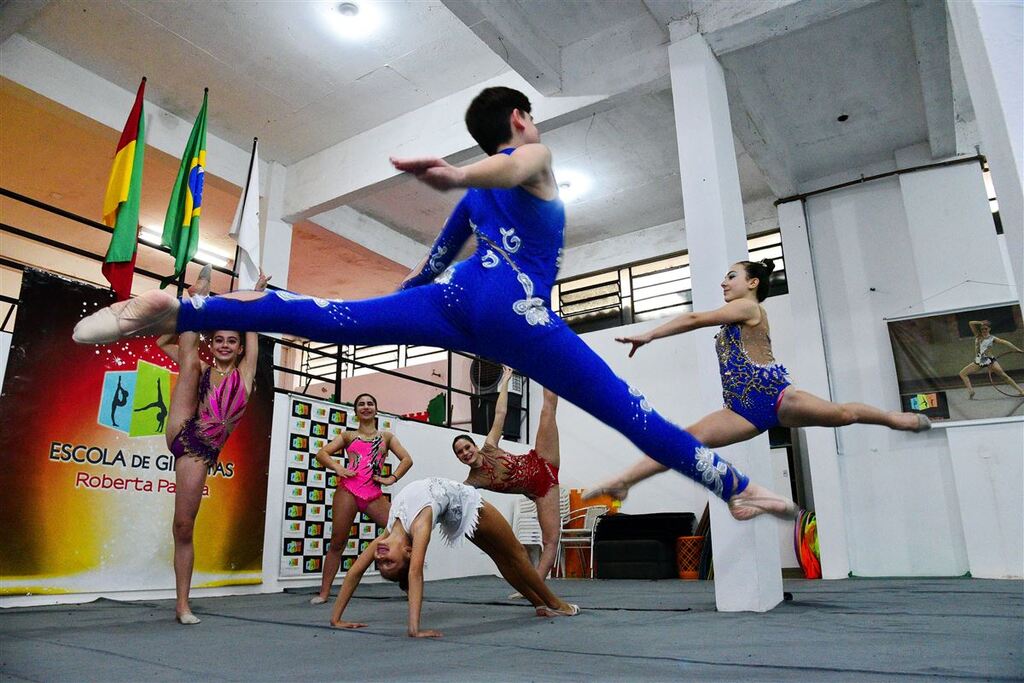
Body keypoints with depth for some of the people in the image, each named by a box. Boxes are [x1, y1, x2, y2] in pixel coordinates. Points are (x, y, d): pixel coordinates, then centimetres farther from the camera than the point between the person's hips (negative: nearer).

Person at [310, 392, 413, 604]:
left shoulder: (386, 437, 18)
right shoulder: (348, 436, 16)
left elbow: (407, 459, 12)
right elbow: (322, 454, 7)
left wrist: (392, 479, -1)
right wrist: (338, 468, -9)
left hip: (374, 494, 1)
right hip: (347, 491, -1)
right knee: (337, 542, -1)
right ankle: (324, 592, 7)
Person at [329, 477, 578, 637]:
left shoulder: (419, 524, -42)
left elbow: (415, 573, -50)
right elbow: (354, 572, -25)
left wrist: (414, 628, -54)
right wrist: (336, 618, -27)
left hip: (466, 502, -3)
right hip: (455, 515, 3)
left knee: (514, 554, 15)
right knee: (504, 557, 20)